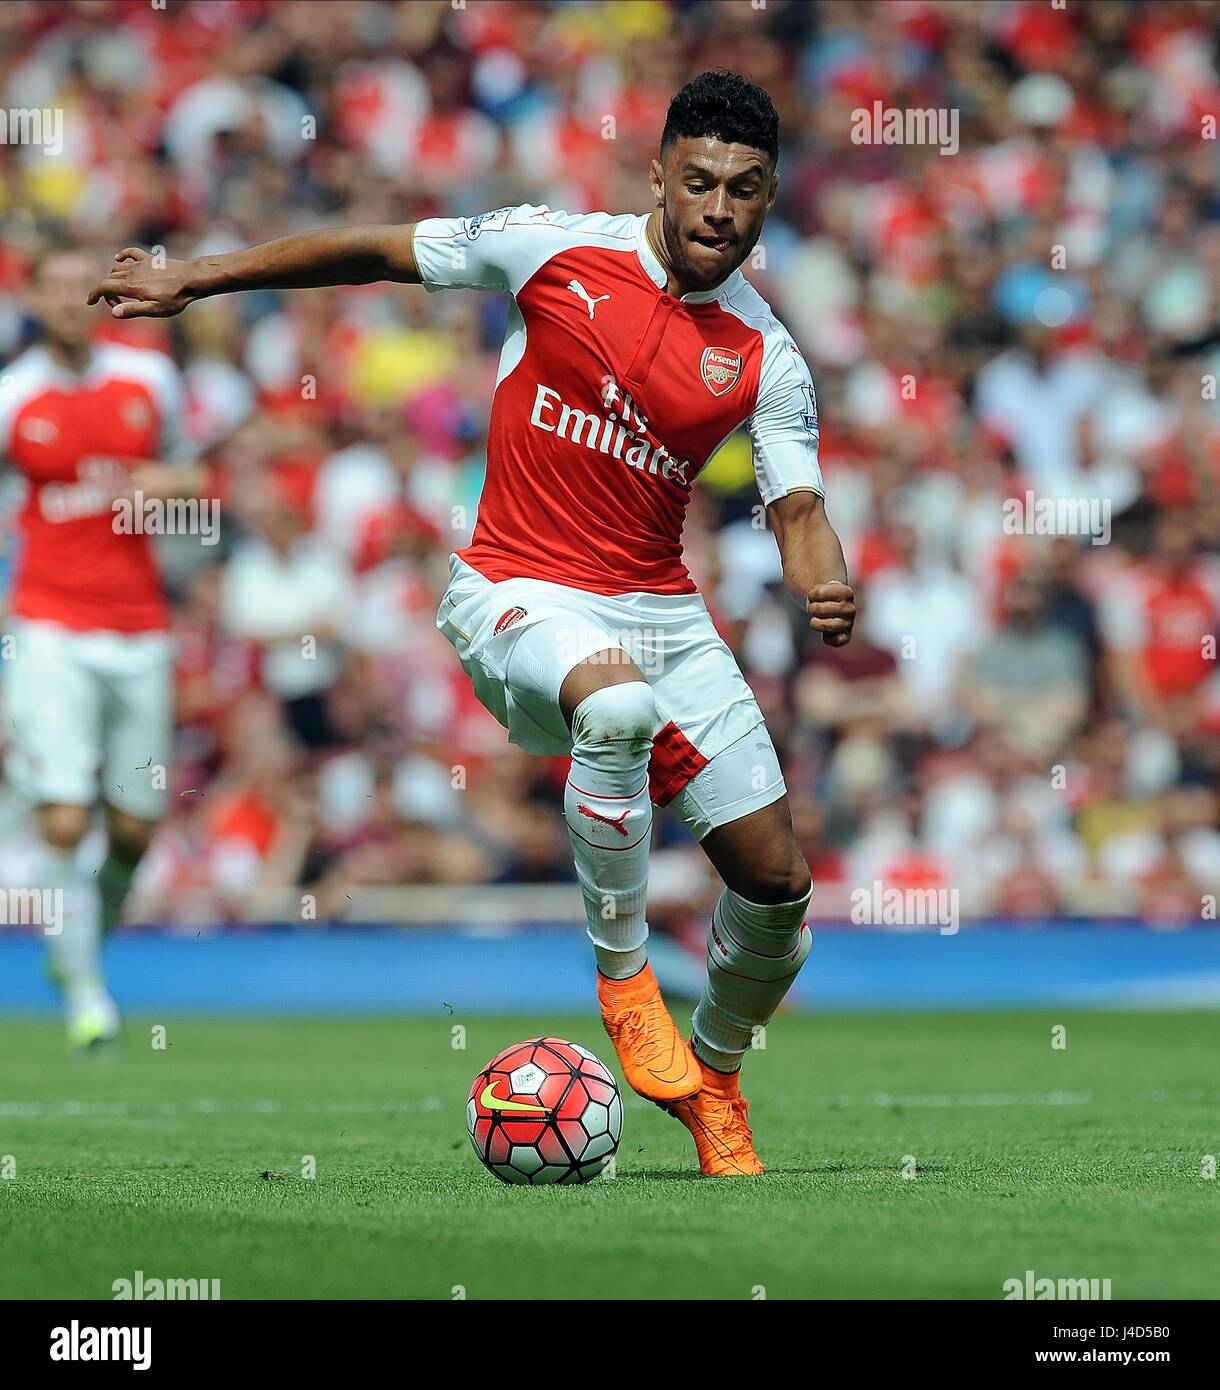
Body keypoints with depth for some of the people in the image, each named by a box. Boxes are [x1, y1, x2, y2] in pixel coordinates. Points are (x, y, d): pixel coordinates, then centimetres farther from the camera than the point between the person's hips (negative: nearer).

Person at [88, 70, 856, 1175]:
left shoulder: (767, 358, 0)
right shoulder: (560, 249, -7)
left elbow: (797, 506, -3)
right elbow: (379, 251, 2)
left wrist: (826, 583, -27)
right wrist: (195, 280, 4)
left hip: (661, 608, 4)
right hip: (518, 592, -4)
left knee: (777, 877, 0)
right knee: (616, 704, -39)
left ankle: (715, 1076, 29)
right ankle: (624, 980, -19)